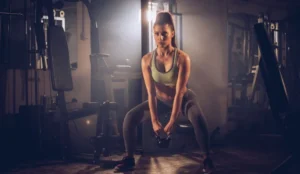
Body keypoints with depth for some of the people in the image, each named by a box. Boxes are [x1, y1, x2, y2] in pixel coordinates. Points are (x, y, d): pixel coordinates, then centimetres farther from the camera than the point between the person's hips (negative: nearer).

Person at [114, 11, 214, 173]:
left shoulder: (182, 58, -25)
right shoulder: (147, 60, -16)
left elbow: (179, 92, -27)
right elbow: (151, 92, -18)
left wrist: (172, 122, -31)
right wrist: (154, 121, -25)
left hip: (184, 98, -3)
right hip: (161, 100, 3)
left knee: (198, 118, -35)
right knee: (130, 117, -16)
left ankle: (206, 158, -17)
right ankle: (129, 158, 0)